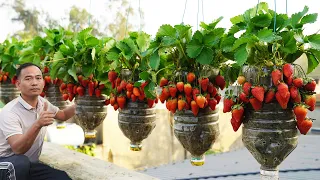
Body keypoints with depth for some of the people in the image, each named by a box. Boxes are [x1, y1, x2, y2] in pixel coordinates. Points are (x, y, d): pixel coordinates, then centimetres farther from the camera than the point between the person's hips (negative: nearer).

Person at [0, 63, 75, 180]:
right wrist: (37, 125, -49)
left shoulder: (42, 102, 1)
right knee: (21, 162, -39)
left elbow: (63, 115, 21)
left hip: (30, 165, 6)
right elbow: (18, 149, -34)